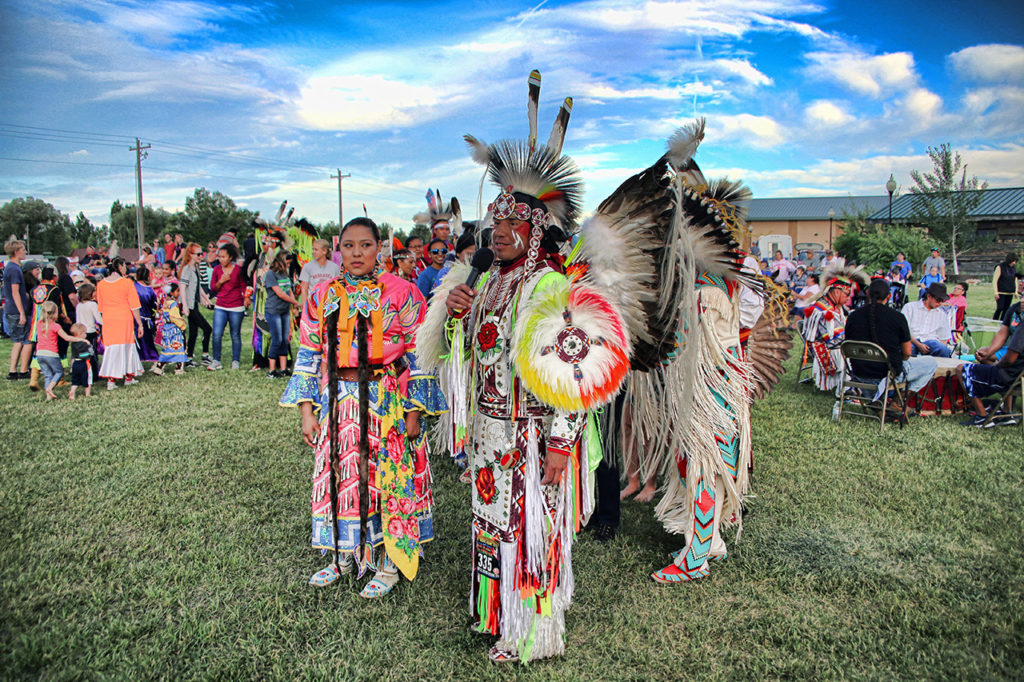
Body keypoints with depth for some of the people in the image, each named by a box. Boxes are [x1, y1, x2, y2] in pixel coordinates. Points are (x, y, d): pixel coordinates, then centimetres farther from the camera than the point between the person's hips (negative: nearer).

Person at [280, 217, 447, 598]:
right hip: (337, 403, 4)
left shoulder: (401, 293, -3)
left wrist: (414, 411, -8)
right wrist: (307, 411, 3)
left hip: (387, 402, -4)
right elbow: (309, 356, 9)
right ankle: (343, 557, 30)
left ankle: (390, 565, 19)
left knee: (387, 476, 2)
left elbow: (419, 354, -4)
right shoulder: (322, 297, 8)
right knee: (339, 475, 11)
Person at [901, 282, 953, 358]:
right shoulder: (910, 307, 10)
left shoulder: (942, 315, 23)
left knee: (945, 351, -32)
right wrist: (918, 344, -14)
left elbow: (944, 339, 19)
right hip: (912, 341, -3)